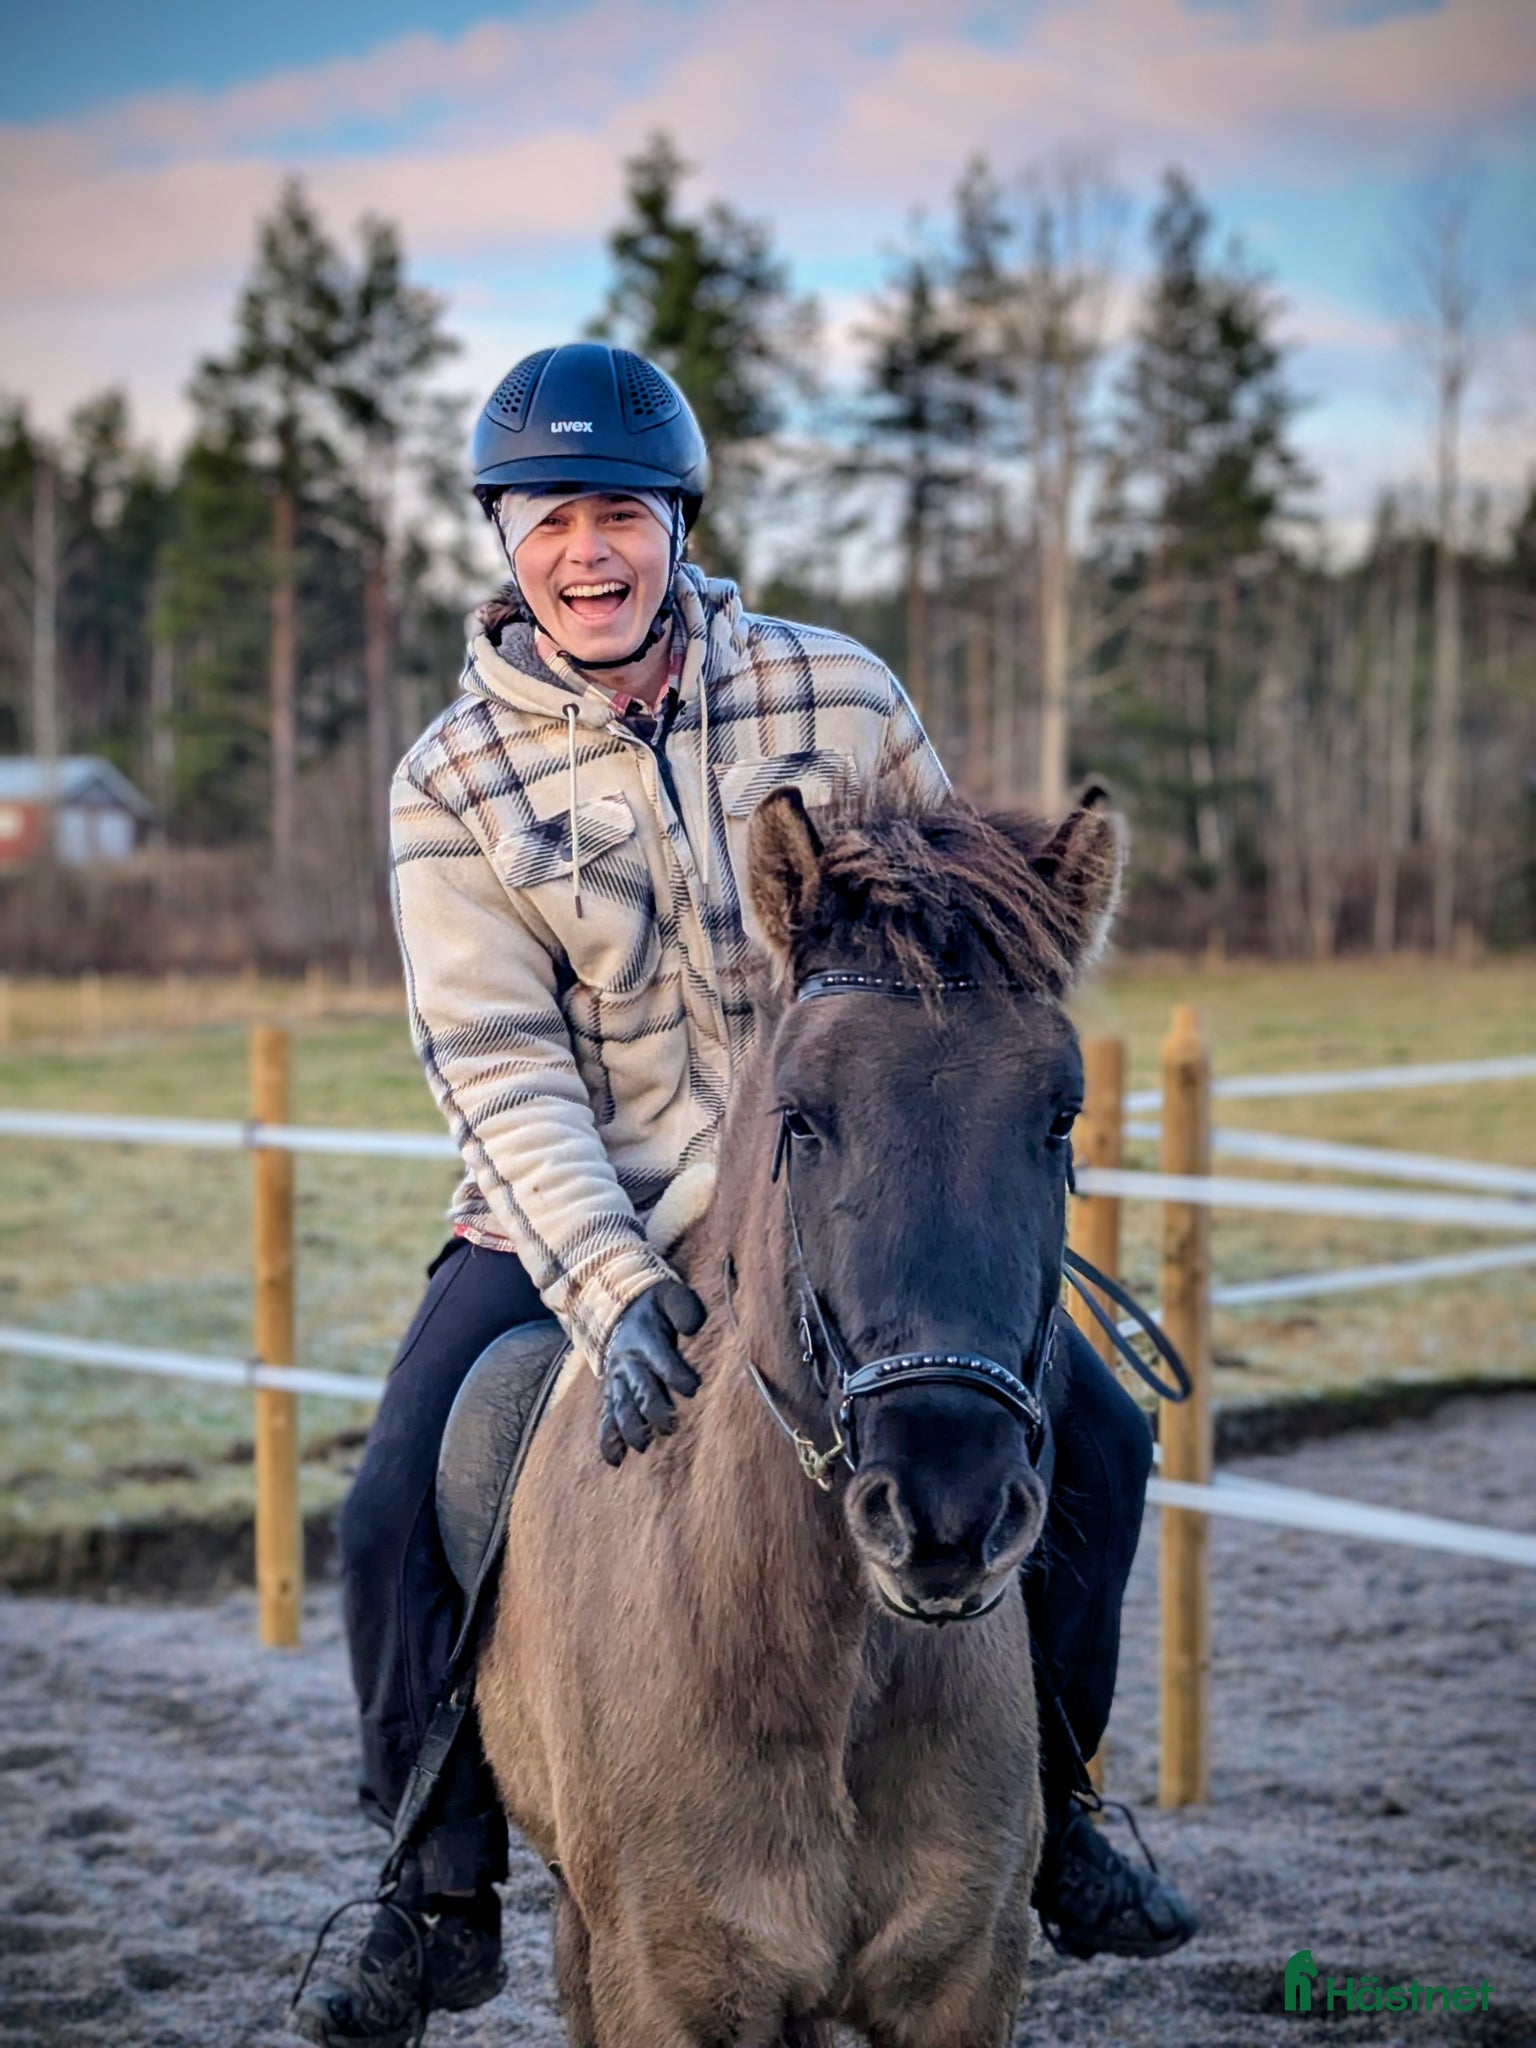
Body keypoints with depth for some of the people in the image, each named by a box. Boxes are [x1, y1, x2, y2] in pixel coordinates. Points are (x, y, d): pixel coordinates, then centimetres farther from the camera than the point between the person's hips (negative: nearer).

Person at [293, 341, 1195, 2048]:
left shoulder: (839, 695, -5)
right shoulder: (452, 781, -9)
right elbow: (499, 1068, -15)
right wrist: (613, 1291, -29)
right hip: (571, 1213, -1)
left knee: (1092, 1437, -5)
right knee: (397, 1509, -17)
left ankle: (1042, 1803, 18)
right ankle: (442, 1901, 4)